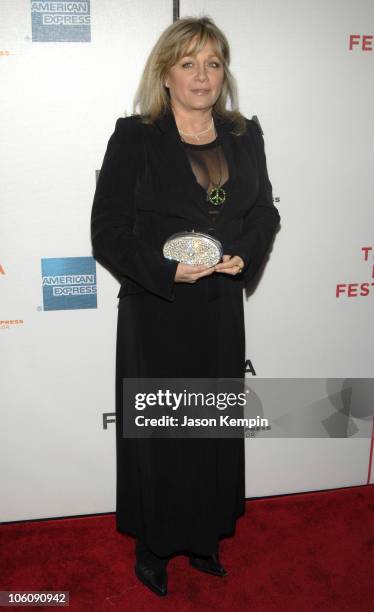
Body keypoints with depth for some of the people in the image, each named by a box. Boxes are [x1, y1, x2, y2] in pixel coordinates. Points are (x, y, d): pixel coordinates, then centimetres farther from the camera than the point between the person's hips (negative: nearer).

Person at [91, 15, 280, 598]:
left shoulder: (244, 135, 6)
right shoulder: (134, 137, -7)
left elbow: (264, 211, 11)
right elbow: (108, 232, -9)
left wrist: (244, 255, -9)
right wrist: (167, 270, -23)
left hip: (221, 310, 4)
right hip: (154, 314, -4)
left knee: (215, 428, 15)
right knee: (156, 433, 9)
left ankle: (204, 535, 39)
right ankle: (152, 544, 33)